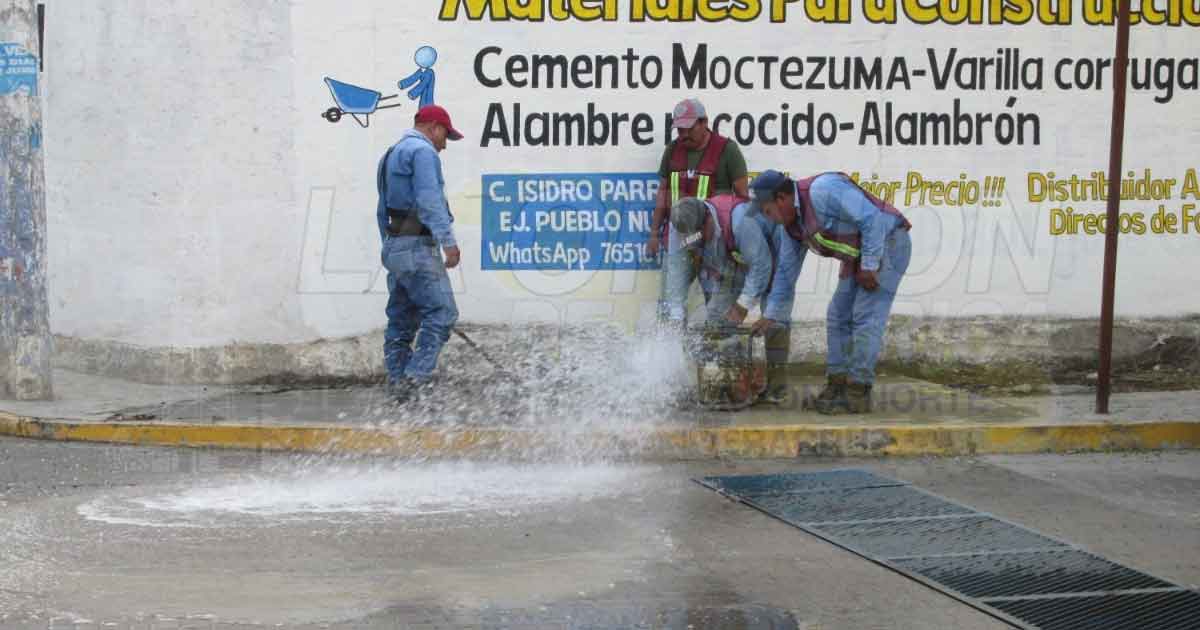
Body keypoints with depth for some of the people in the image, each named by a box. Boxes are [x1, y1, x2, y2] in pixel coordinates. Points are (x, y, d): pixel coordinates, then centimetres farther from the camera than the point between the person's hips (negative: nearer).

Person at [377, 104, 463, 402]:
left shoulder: (391, 155, 24)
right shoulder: (422, 151, -7)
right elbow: (429, 199, -19)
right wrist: (448, 240, -24)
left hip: (393, 246, 10)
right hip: (418, 246, -10)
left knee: (402, 320, 10)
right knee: (441, 312, -13)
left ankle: (398, 383, 10)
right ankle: (416, 378, -22)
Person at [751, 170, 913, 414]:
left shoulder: (822, 190, -26)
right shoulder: (793, 221, 4)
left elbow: (871, 219, -27)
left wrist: (869, 265, -23)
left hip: (887, 244, -9)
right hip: (860, 257, 9)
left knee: (866, 318, -12)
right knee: (838, 318, 6)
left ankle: (858, 394, -11)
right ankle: (836, 387, 9)